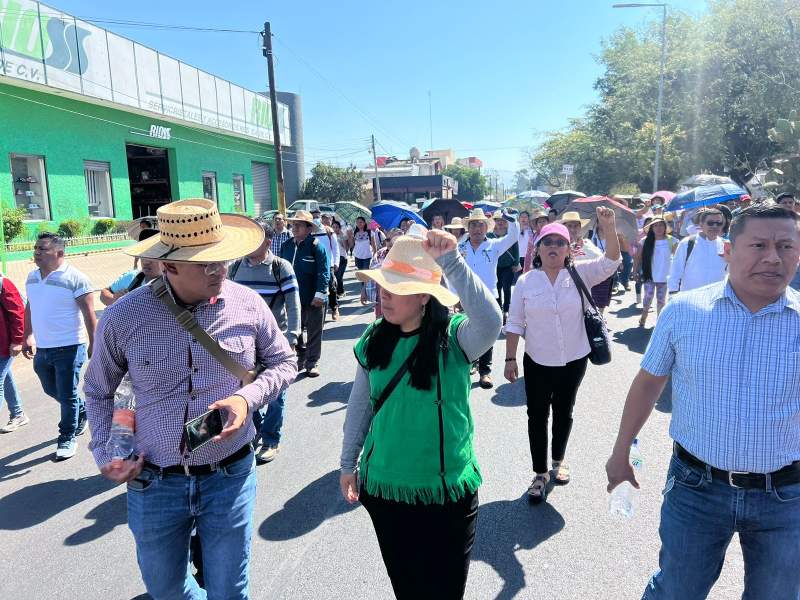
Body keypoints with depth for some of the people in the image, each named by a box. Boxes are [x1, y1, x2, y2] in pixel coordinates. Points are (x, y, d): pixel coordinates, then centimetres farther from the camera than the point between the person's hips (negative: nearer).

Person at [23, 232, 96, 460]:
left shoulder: (75, 279, -14)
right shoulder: (32, 277, 8)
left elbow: (89, 315, -13)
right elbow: (29, 309, 19)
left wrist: (93, 345, -14)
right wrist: (28, 337, 16)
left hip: (69, 348, -7)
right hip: (41, 348, 7)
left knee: (67, 396, 1)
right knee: (51, 390, 22)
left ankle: (67, 439, 17)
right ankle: (82, 411, 45)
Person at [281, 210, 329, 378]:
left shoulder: (315, 246, -11)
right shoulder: (286, 246, 5)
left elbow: (324, 272, -15)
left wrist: (320, 294, -21)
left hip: (313, 299, -5)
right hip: (293, 298, 5)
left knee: (313, 332, 7)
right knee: (296, 331, 16)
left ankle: (312, 363, 19)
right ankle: (301, 359, 32)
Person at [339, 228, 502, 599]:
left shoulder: (455, 337, -15)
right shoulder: (374, 341, -4)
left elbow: (490, 321, -39)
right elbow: (360, 405, 5)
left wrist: (450, 261, -42)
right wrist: (348, 464, 11)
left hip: (447, 488, -3)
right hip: (384, 485, 3)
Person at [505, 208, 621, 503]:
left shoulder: (580, 274, -6)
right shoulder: (525, 281, -6)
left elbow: (610, 263, -20)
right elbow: (514, 323, -3)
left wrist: (609, 229, -35)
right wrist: (510, 359, -5)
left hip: (574, 361, 1)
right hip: (537, 362, 0)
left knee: (563, 412, 18)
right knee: (537, 415, 6)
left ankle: (558, 459, 41)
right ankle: (540, 473, 22)